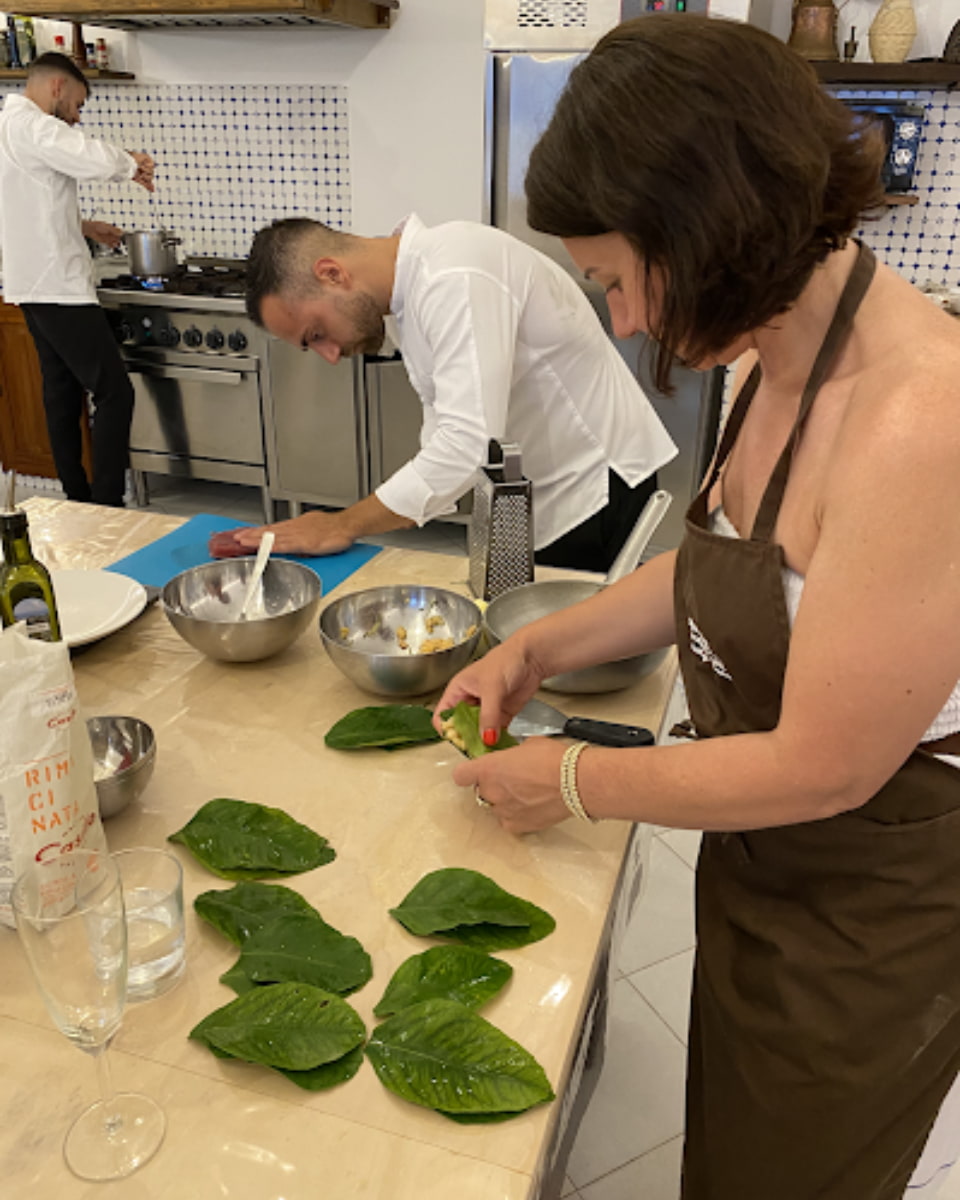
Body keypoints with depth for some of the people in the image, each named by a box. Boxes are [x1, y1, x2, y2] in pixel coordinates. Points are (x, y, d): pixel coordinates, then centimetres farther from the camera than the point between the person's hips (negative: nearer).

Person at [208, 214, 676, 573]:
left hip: (597, 486, -9)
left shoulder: (456, 279, -27)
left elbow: (469, 444, -33)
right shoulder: (409, 285, 6)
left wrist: (345, 525, -25)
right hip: (537, 497, 9)